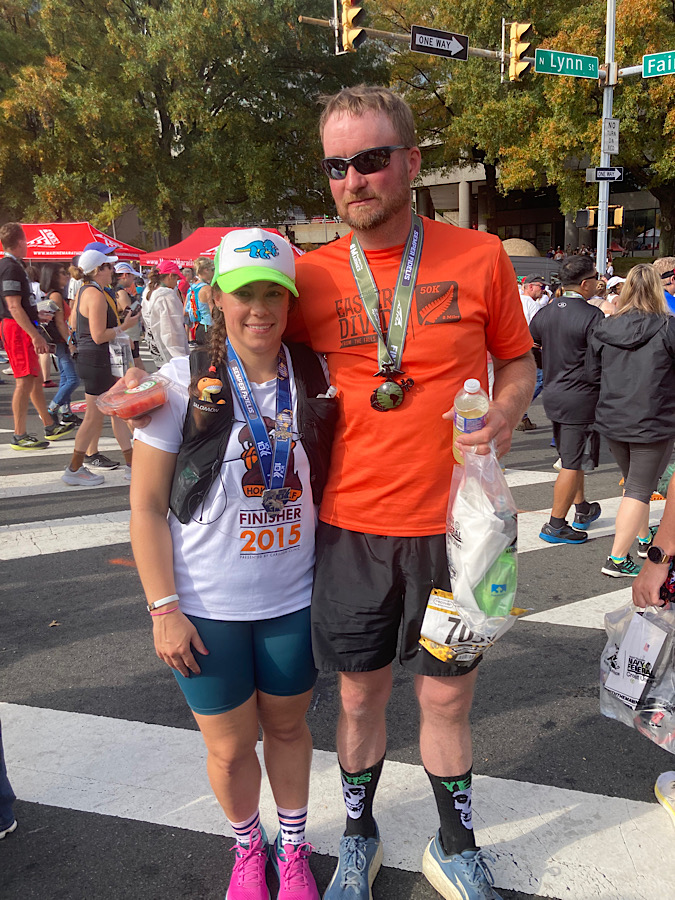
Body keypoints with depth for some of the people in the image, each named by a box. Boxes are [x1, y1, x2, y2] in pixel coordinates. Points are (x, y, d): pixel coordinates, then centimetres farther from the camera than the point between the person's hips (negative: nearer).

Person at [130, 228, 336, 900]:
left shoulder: (314, 377, -5)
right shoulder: (183, 381, -12)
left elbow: (333, 477, 7)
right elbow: (147, 505, -8)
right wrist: (164, 608, -10)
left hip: (294, 599, 2)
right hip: (207, 607, -1)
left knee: (287, 725, 20)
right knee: (229, 745, 14)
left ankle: (293, 846, 45)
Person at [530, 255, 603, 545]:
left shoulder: (545, 312, 4)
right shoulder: (592, 315, -17)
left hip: (552, 395, 8)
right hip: (581, 398, -7)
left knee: (570, 458, 20)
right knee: (572, 463, 0)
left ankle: (582, 510, 35)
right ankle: (555, 525, 5)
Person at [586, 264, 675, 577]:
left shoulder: (603, 329, -3)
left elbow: (592, 374, 5)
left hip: (611, 421, 5)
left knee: (633, 482, 23)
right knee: (640, 489, 3)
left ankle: (643, 537, 39)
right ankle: (617, 559, 2)